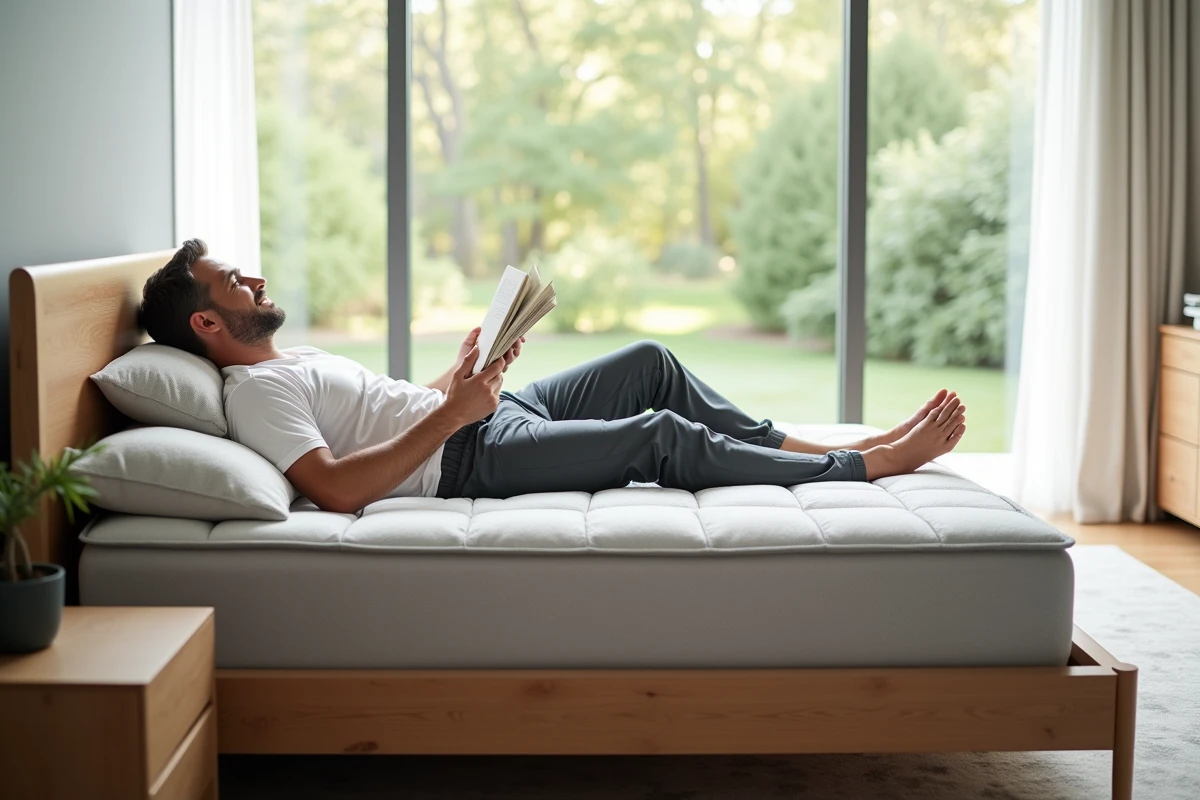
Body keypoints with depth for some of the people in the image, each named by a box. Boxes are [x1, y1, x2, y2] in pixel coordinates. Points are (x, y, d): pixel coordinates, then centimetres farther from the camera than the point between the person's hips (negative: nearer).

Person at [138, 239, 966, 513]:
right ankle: (868, 464, -5)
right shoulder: (256, 390, -12)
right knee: (664, 436, -15)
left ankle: (792, 446, 12)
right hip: (472, 455, -10)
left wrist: (464, 373, 6)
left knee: (651, 364, 5)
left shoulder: (296, 359, 19)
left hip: (493, 414, 10)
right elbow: (335, 487, -26)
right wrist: (450, 413, -25)